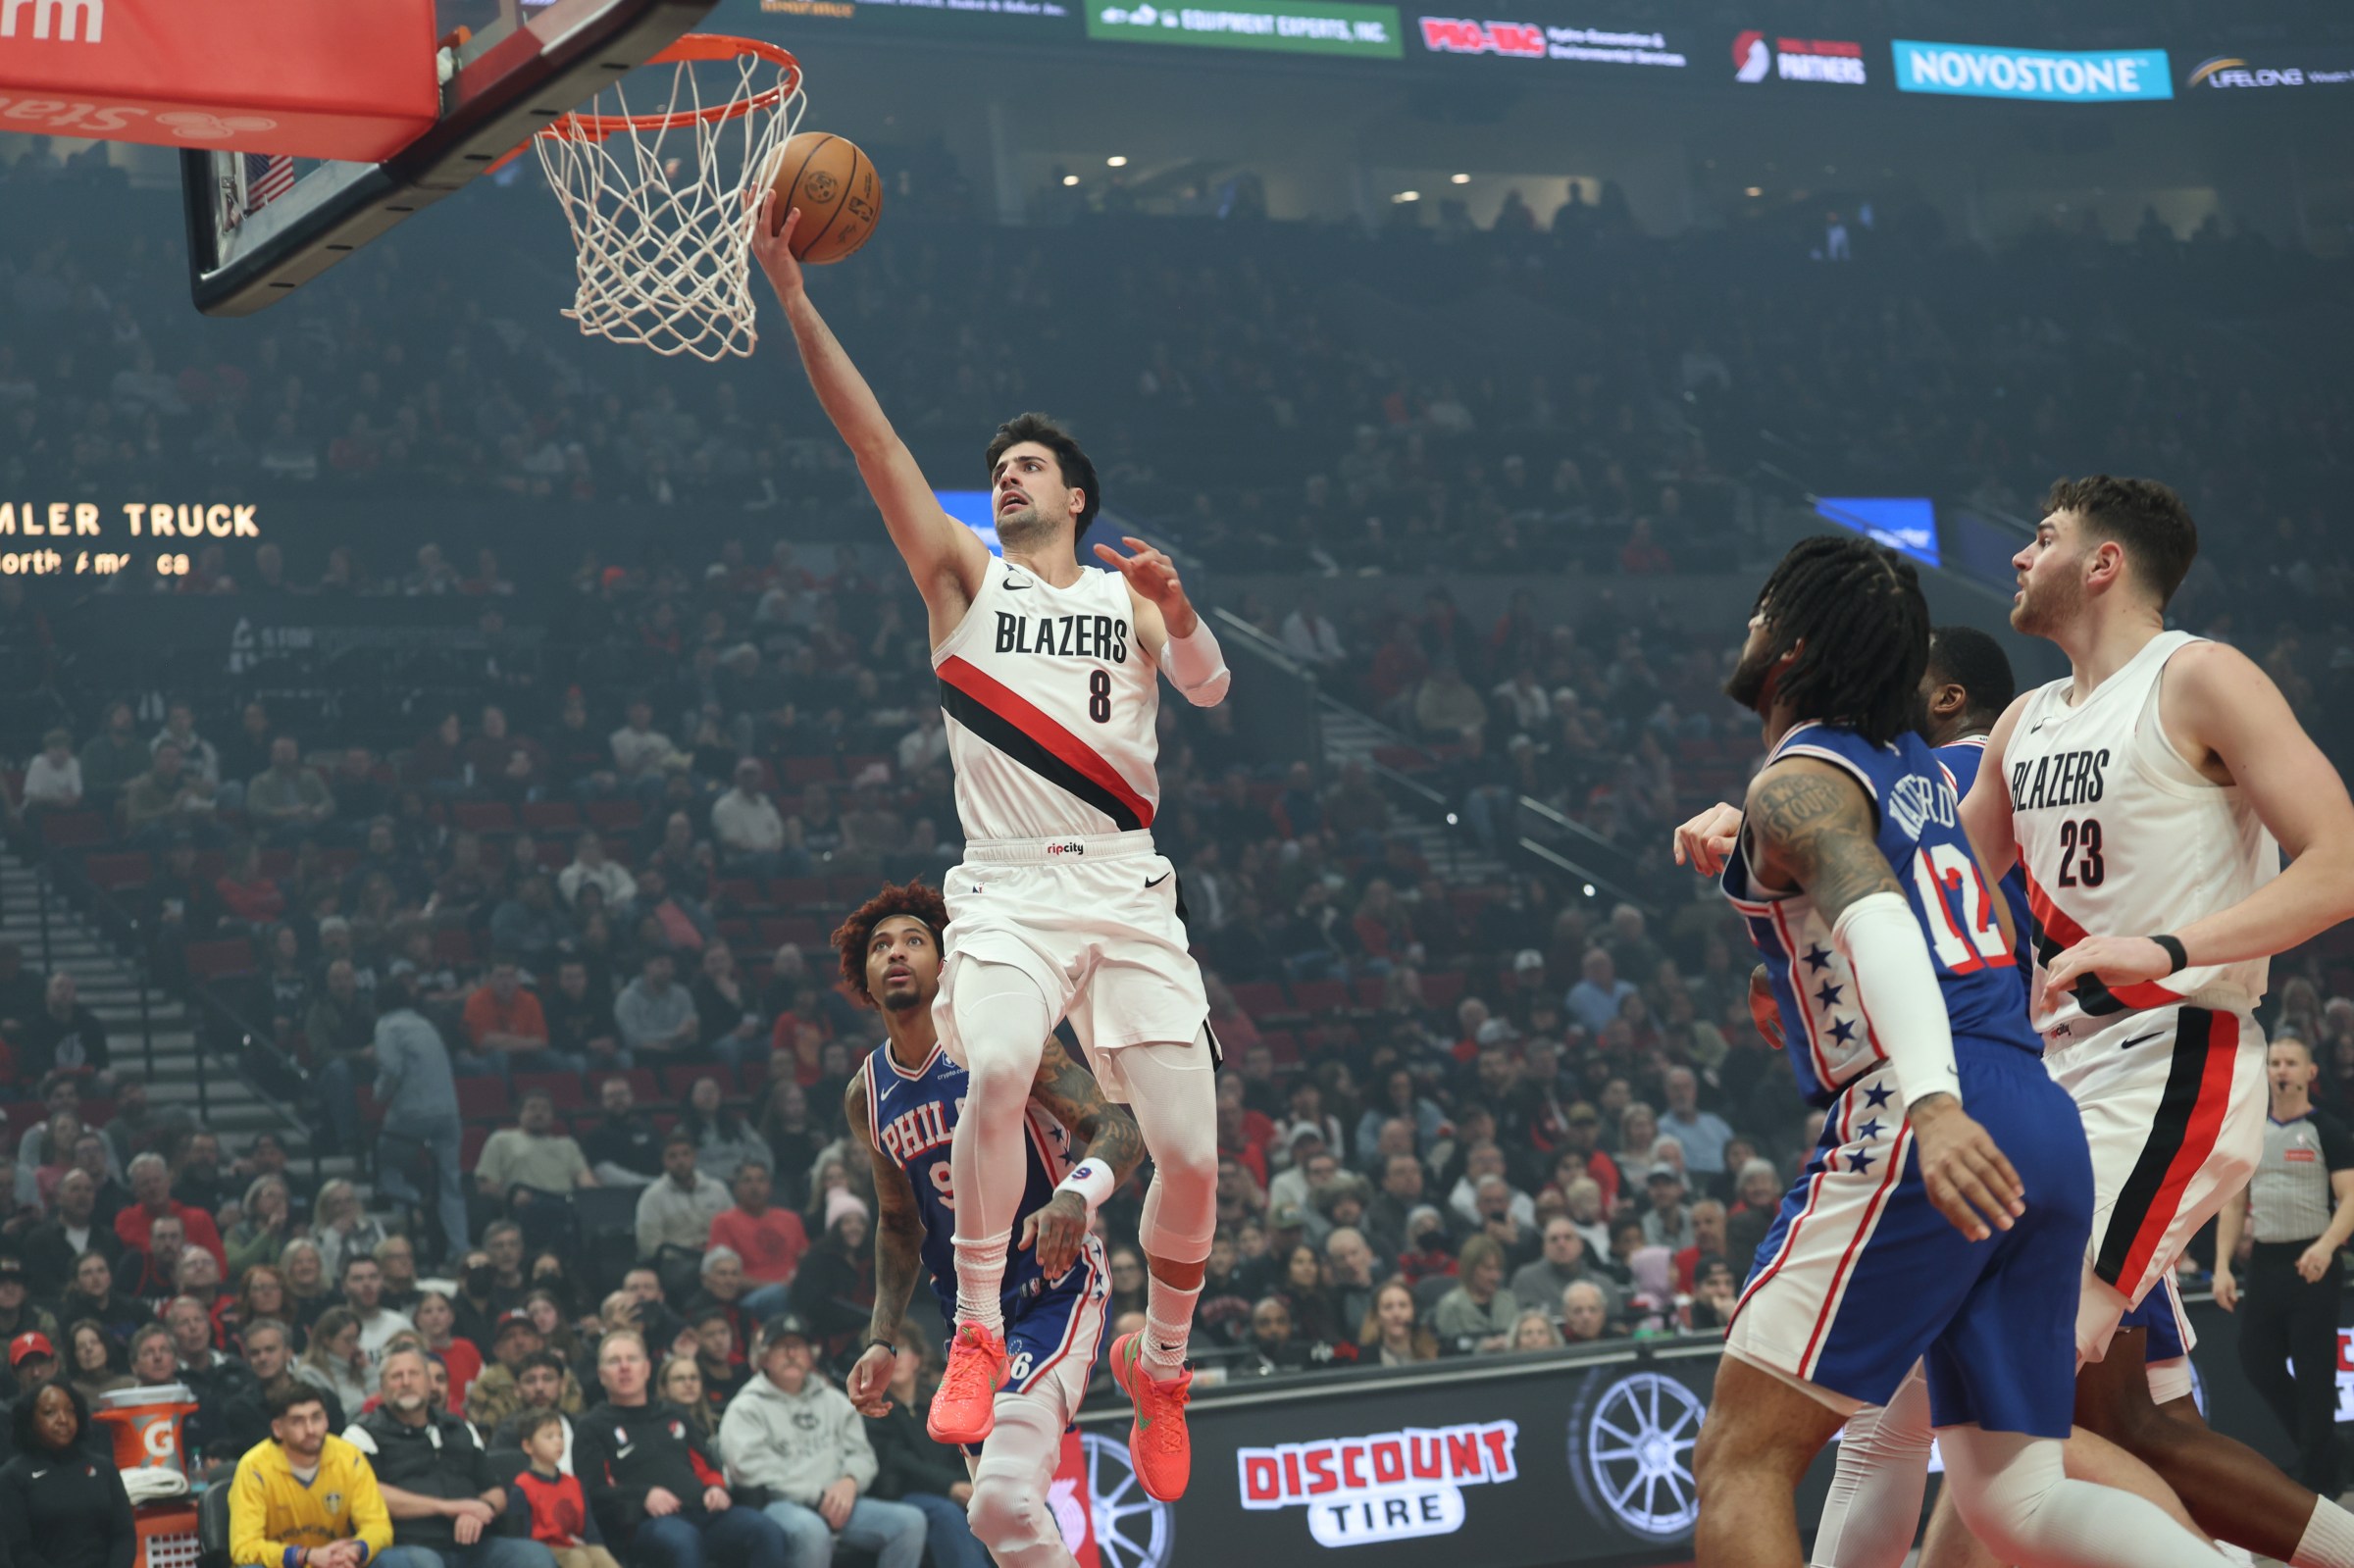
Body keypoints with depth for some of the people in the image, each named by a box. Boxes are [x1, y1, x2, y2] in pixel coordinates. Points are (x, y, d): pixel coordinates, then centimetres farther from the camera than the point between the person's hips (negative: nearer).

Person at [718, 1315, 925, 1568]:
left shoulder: (833, 1400, 22)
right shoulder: (746, 1409, 5)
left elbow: (861, 1453, 16)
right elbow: (754, 1469, -9)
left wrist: (849, 1482, -9)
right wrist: (817, 1496, -14)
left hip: (839, 1506, 5)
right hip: (780, 1506, -5)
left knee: (909, 1520, -18)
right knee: (811, 1529, -41)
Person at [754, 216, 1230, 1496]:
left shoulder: (1130, 593, 14)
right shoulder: (963, 575, 13)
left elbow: (1211, 691, -3)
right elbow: (873, 441, 3)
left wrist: (1179, 612, -24)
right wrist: (789, 293, -6)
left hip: (1128, 890, 1)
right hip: (1009, 889, -1)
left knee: (1191, 1157, -4)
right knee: (997, 1070, -31)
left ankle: (1160, 1364, 21)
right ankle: (977, 1331, -16)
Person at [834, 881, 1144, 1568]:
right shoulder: (866, 1097, 7)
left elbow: (1121, 1131, -18)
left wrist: (1076, 1193, -38)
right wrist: (882, 1340, 11)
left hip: (1057, 1295, -7)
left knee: (1003, 1501, -25)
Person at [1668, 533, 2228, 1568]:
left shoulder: (1796, 785, -1)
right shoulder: (1917, 767, 24)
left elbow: (1878, 920, -22)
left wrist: (1932, 1102, -35)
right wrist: (1739, 849, 45)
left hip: (1926, 1126, -8)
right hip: (2044, 1124, 8)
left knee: (1742, 1456, -5)